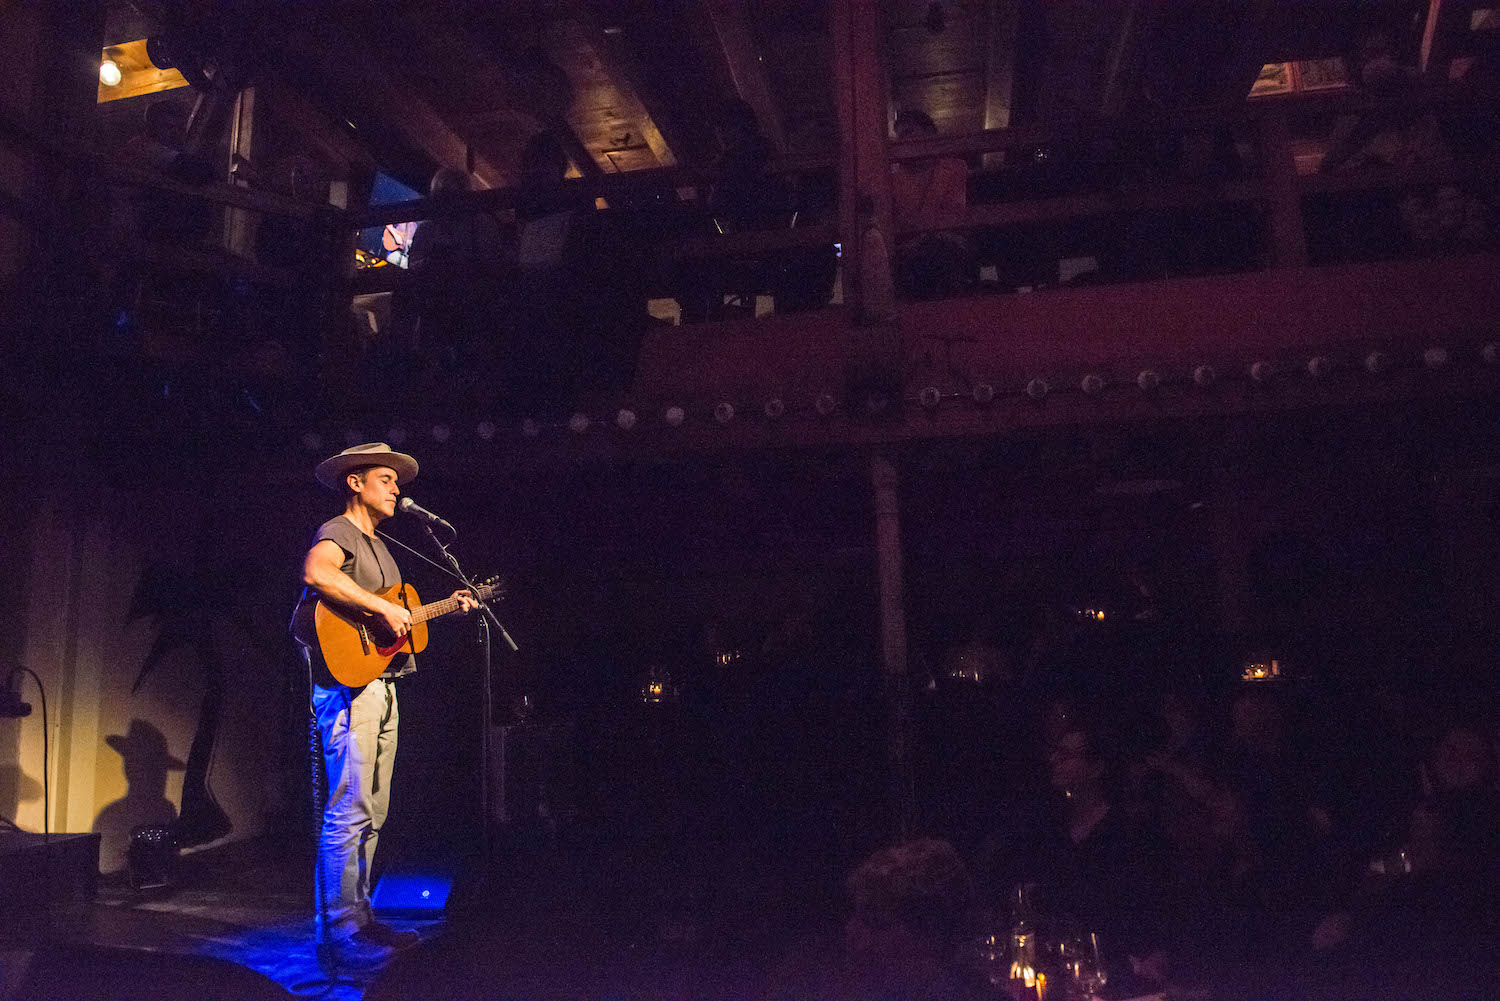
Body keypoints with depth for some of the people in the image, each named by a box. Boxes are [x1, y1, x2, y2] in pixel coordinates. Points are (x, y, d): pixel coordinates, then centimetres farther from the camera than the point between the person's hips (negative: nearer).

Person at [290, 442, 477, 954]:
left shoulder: (379, 547, 23)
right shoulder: (338, 532, -6)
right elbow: (316, 572, -30)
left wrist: (445, 607, 18)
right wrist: (384, 608, -27)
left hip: (382, 687, 10)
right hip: (348, 685, -10)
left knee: (373, 813, 13)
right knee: (350, 811, -7)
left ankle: (359, 912, 21)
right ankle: (341, 922, 1)